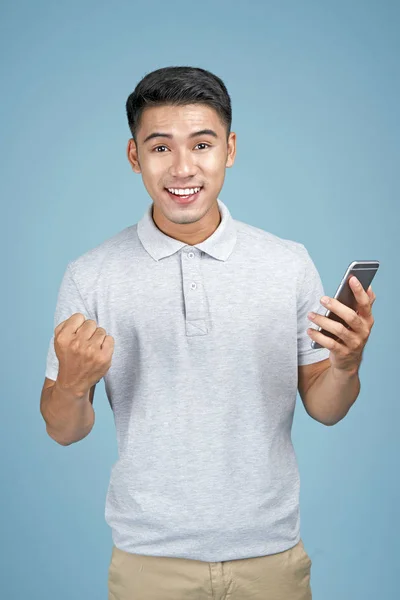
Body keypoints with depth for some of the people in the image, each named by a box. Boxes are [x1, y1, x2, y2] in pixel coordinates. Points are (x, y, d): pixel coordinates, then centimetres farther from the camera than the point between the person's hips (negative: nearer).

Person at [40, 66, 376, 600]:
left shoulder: (291, 264, -3)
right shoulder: (90, 276, -6)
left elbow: (323, 409, 2)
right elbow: (65, 432, -1)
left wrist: (346, 365, -18)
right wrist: (72, 383, -22)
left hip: (271, 551, 1)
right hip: (150, 556, -1)